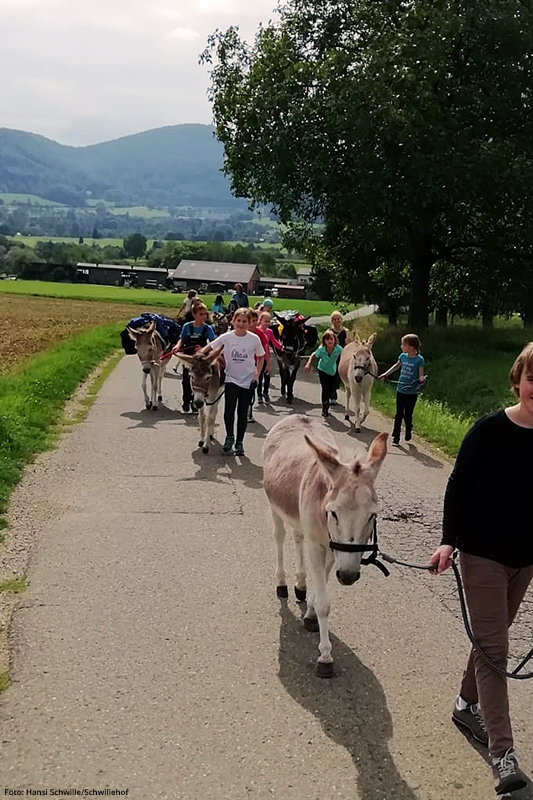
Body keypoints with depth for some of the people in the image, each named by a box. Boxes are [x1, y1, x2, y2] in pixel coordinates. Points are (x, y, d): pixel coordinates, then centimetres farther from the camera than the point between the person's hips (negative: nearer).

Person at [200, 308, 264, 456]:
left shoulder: (254, 339, -6)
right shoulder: (227, 337, -8)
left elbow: (260, 357, 8)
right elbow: (209, 347, -5)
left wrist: (257, 373, 0)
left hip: (248, 380, 1)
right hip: (231, 378, -1)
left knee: (243, 413, 8)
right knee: (229, 409, -15)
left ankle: (239, 442, 20)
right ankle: (229, 437, 6)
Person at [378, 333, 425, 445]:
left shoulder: (419, 359, -13)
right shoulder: (403, 356, 1)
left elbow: (421, 375, -10)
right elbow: (397, 366, 20)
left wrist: (421, 379, -33)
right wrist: (385, 374, 22)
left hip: (412, 392, -4)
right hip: (401, 390, 4)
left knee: (408, 415, 6)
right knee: (399, 415, 6)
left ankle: (408, 433, 29)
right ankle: (396, 437, 11)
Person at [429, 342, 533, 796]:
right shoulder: (490, 430, -15)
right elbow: (458, 486, -9)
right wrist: (449, 540, -16)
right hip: (483, 554, -4)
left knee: (492, 639, 19)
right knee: (493, 648, -4)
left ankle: (467, 705, 41)